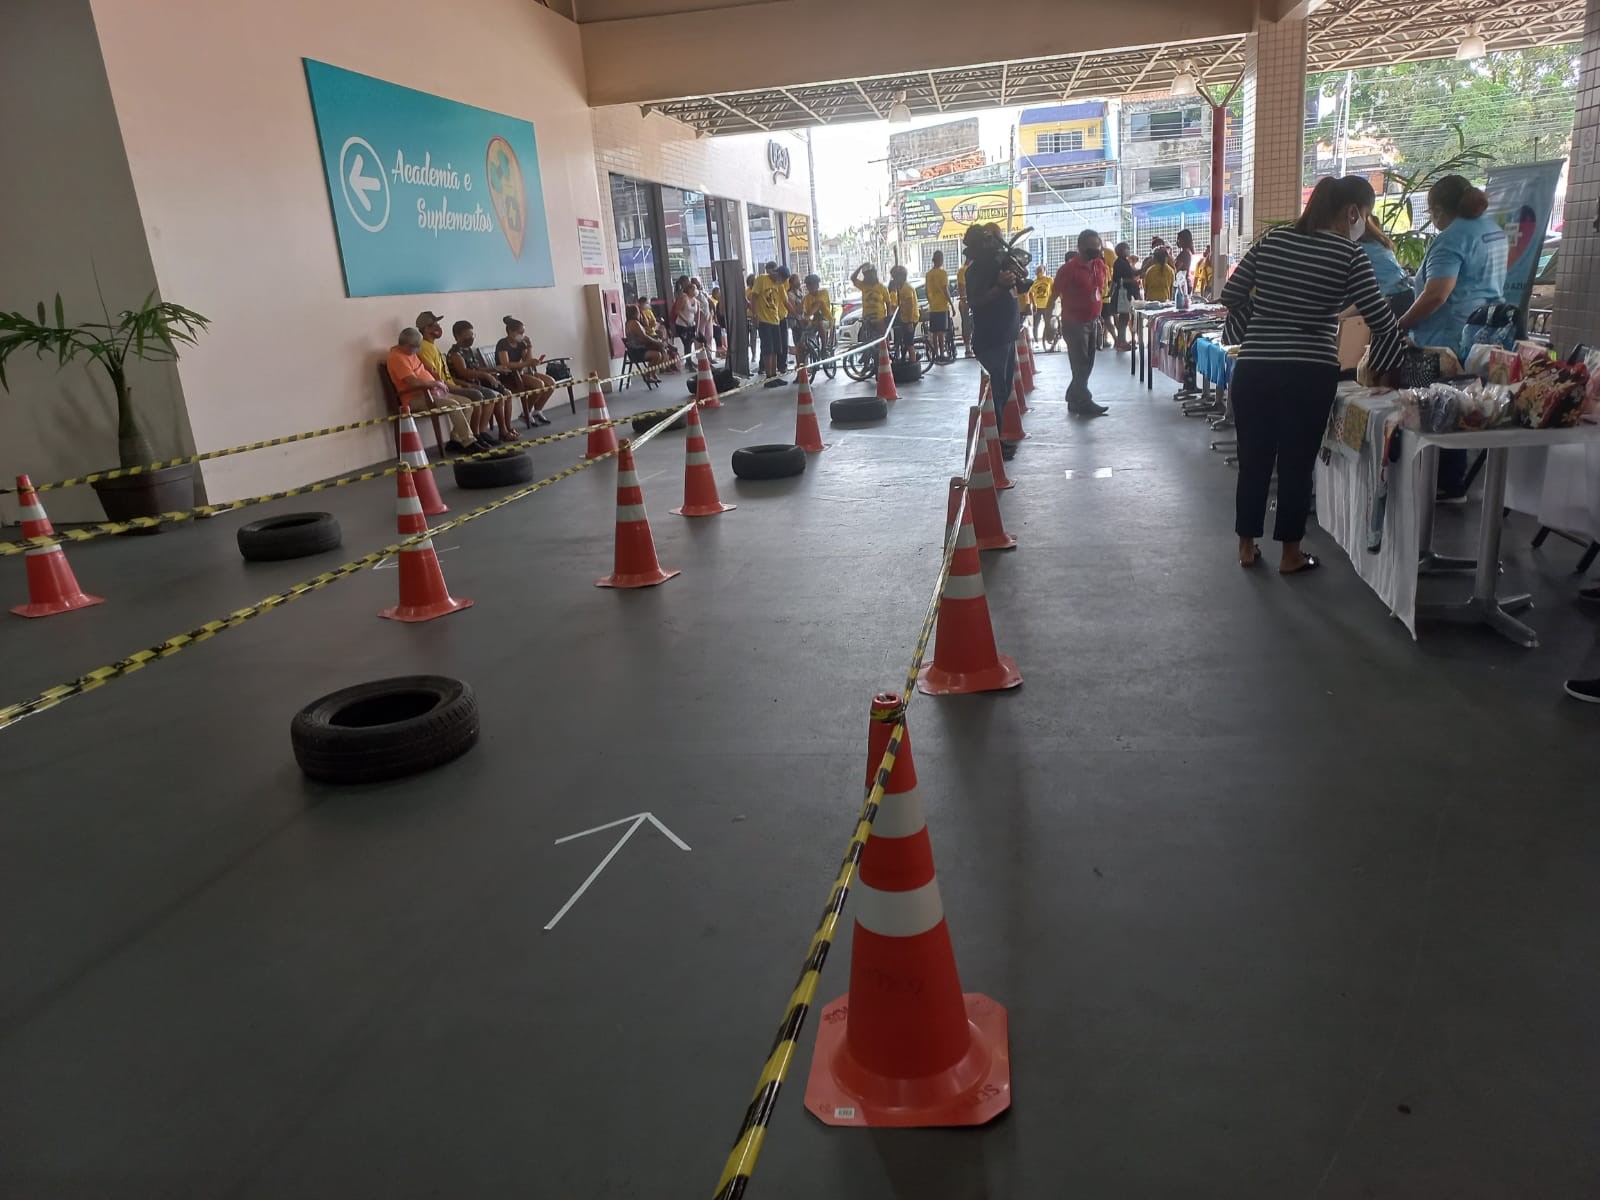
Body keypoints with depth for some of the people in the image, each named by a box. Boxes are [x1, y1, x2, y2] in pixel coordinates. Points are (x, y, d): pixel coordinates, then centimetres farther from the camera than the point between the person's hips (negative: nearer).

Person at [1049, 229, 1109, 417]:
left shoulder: (1100, 265, 5)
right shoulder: (1069, 268, -16)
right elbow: (1053, 297, -12)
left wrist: (1098, 317, 18)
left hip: (1093, 322, 7)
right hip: (1075, 324, -7)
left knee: (1086, 365, 12)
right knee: (1081, 365, -3)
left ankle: (1073, 399, 23)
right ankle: (1084, 403, 3)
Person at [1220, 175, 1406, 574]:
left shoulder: (1271, 240, 7)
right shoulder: (1349, 256, -4)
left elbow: (1231, 295, 11)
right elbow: (1383, 323, -3)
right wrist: (1378, 369, 12)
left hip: (1254, 368, 3)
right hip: (1310, 374, -3)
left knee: (1253, 459, 12)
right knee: (1297, 463, 7)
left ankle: (1247, 547, 21)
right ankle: (1290, 554, 16)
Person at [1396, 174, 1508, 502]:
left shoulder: (1452, 239, -16)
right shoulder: (1494, 229, 15)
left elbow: (1436, 295, -25)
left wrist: (1400, 325, -15)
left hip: (1451, 340, -9)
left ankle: (1450, 486, 5)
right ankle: (1456, 480, 23)